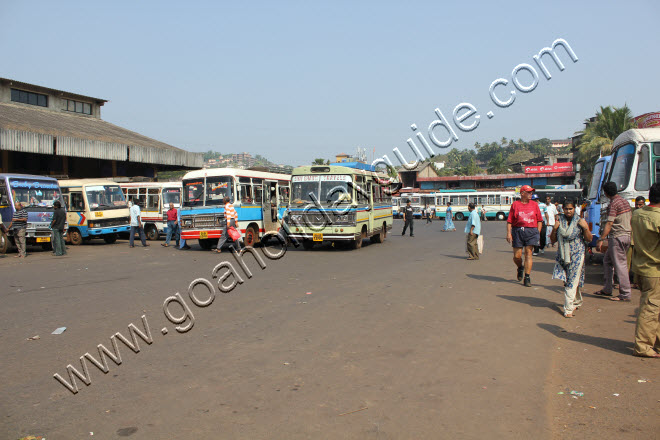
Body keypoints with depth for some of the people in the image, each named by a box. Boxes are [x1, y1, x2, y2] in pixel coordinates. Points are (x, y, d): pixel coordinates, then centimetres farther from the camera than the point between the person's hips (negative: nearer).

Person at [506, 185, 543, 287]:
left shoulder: (534, 205, 10)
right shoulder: (515, 204, 5)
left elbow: (539, 220, 12)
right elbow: (509, 221, 2)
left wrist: (538, 232, 2)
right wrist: (508, 233, -6)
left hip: (531, 231, 1)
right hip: (517, 231, -1)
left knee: (528, 254, -5)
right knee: (517, 256, 1)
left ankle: (527, 278, 1)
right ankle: (520, 268, 35)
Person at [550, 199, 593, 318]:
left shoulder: (580, 221, -1)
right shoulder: (559, 221, 5)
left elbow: (589, 239, 0)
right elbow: (553, 240, 7)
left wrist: (585, 228, -14)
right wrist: (554, 229, -9)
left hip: (577, 255, -3)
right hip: (563, 255, 3)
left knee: (572, 281, -8)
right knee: (567, 281, 12)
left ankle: (569, 309, -7)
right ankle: (577, 301, 35)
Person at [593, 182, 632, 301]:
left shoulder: (613, 203, -15)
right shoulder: (625, 201, 13)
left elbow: (609, 224, -20)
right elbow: (630, 218, 20)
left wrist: (600, 240, -20)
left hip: (617, 237, -10)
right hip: (627, 235, 10)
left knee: (620, 265, -5)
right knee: (607, 261, 17)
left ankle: (625, 294, 0)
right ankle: (607, 289, 23)